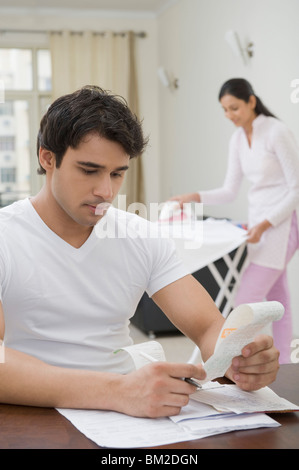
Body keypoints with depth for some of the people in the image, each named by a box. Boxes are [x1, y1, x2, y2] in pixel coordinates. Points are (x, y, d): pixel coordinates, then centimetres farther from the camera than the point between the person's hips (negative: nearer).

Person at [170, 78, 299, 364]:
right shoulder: (238, 139, 8)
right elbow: (230, 191, 10)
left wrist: (265, 223, -21)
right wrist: (194, 198, -4)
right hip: (259, 221, 8)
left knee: (246, 300, -12)